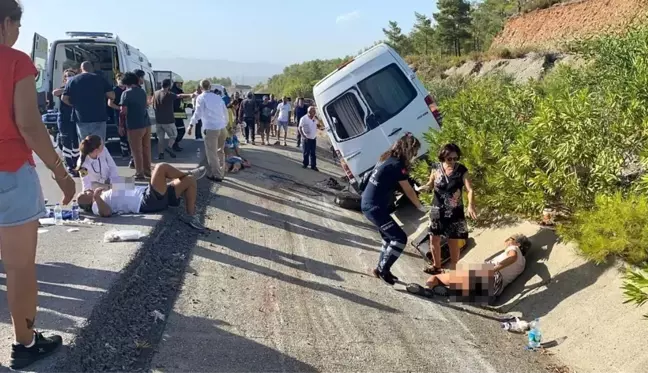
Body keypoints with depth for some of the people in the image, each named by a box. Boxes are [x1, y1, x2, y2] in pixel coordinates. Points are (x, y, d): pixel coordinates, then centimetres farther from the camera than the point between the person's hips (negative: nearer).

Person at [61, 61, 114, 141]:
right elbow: (112, 96, -2)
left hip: (81, 119, 2)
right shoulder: (100, 79, 1)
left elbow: (64, 98, 4)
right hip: (99, 118, -2)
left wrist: (75, 105, 20)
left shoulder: (72, 81, 6)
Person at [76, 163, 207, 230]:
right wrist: (96, 197, -27)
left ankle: (192, 216, 3)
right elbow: (107, 213, -21)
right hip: (148, 202, -9)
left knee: (190, 181, 5)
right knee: (161, 167, -24)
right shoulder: (97, 205, 0)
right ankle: (189, 173, 3)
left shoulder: (103, 195, 27)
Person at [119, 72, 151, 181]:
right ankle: (147, 171, 22)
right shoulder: (143, 92, 13)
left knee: (137, 151, -1)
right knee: (146, 149, 14)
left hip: (135, 126, -7)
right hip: (146, 124, 7)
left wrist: (121, 125, -4)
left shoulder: (126, 93, -8)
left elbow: (124, 111, -11)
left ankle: (140, 174, 2)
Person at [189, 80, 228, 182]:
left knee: (212, 153, 4)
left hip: (211, 128, -6)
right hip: (222, 127, 6)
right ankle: (221, 173, 25)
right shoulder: (218, 97, 16)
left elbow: (198, 112, -8)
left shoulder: (201, 98, 0)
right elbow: (225, 111, 17)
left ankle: (217, 175, 7)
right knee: (220, 152, 18)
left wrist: (191, 125, -3)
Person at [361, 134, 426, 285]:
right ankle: (382, 269, 2)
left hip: (370, 204, 10)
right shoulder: (397, 165, -18)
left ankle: (382, 269, 30)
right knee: (400, 238, -8)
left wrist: (416, 189, 18)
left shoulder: (388, 158, 9)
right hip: (375, 207, -10)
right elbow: (408, 191, -9)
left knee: (389, 237, 21)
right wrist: (420, 207, 4)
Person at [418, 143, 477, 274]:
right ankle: (436, 266, 31)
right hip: (437, 210, 3)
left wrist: (471, 205, -35)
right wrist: (424, 187, -15)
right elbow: (431, 184, 9)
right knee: (434, 239, 11)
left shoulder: (461, 170, -12)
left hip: (454, 212, -2)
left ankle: (453, 269, 22)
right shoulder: (436, 168, -6)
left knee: (454, 242, 4)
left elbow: (470, 190, -17)